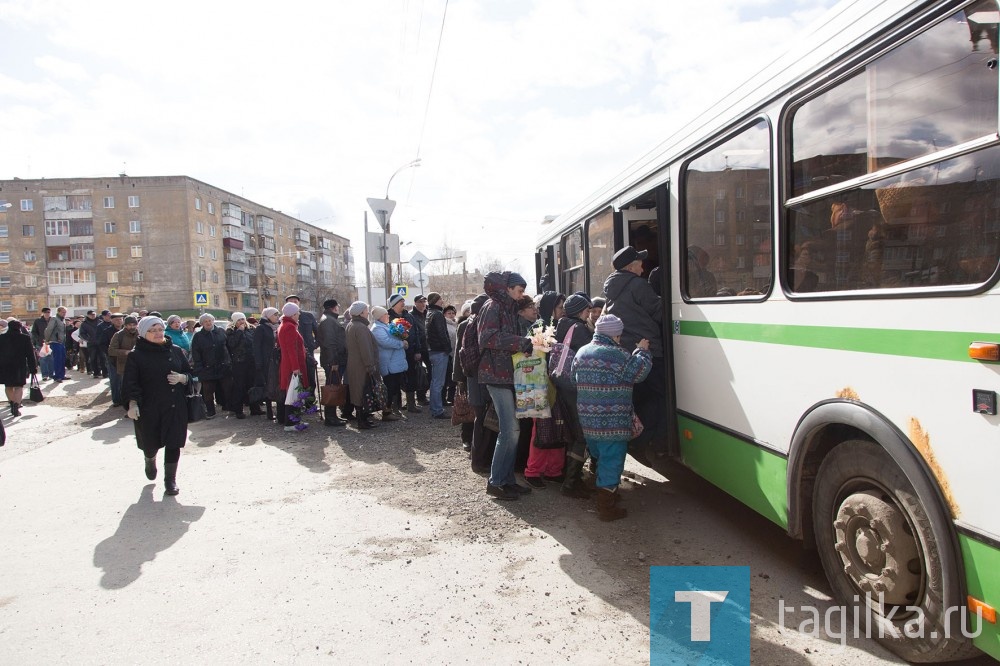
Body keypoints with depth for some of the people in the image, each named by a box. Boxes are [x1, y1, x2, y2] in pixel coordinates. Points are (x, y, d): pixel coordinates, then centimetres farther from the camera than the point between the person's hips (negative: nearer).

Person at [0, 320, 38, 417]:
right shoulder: (25, 338, -3)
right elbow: (30, 354, -2)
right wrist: (33, 368, 3)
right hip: (20, 366, -2)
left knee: (8, 386, 18)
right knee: (19, 386, 2)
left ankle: (13, 405, 22)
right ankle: (16, 406, -12)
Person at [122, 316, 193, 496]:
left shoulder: (175, 351, 6)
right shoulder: (136, 356, -3)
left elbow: (190, 373, 12)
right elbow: (130, 382, -7)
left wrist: (182, 378, -10)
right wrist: (132, 404, -19)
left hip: (175, 407, 2)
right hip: (148, 408, -2)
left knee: (173, 443, 0)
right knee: (150, 444, 10)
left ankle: (170, 479, 16)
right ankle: (150, 461, 47)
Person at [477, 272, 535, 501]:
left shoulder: (508, 309, 18)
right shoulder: (492, 307, -9)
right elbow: (488, 338, -22)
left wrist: (525, 344, 6)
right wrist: (521, 342, -23)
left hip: (508, 374, 9)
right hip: (497, 374, -9)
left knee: (512, 429, 10)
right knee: (510, 430, -10)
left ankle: (508, 479, 17)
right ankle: (495, 482, 0)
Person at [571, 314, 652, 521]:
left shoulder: (582, 352, 8)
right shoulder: (618, 355, -14)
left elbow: (574, 380, 16)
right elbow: (638, 372, -6)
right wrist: (642, 351, 7)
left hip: (587, 420, 8)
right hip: (612, 423, -7)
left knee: (600, 456, 24)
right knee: (611, 459, 1)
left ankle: (606, 494, 40)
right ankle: (606, 508, 5)